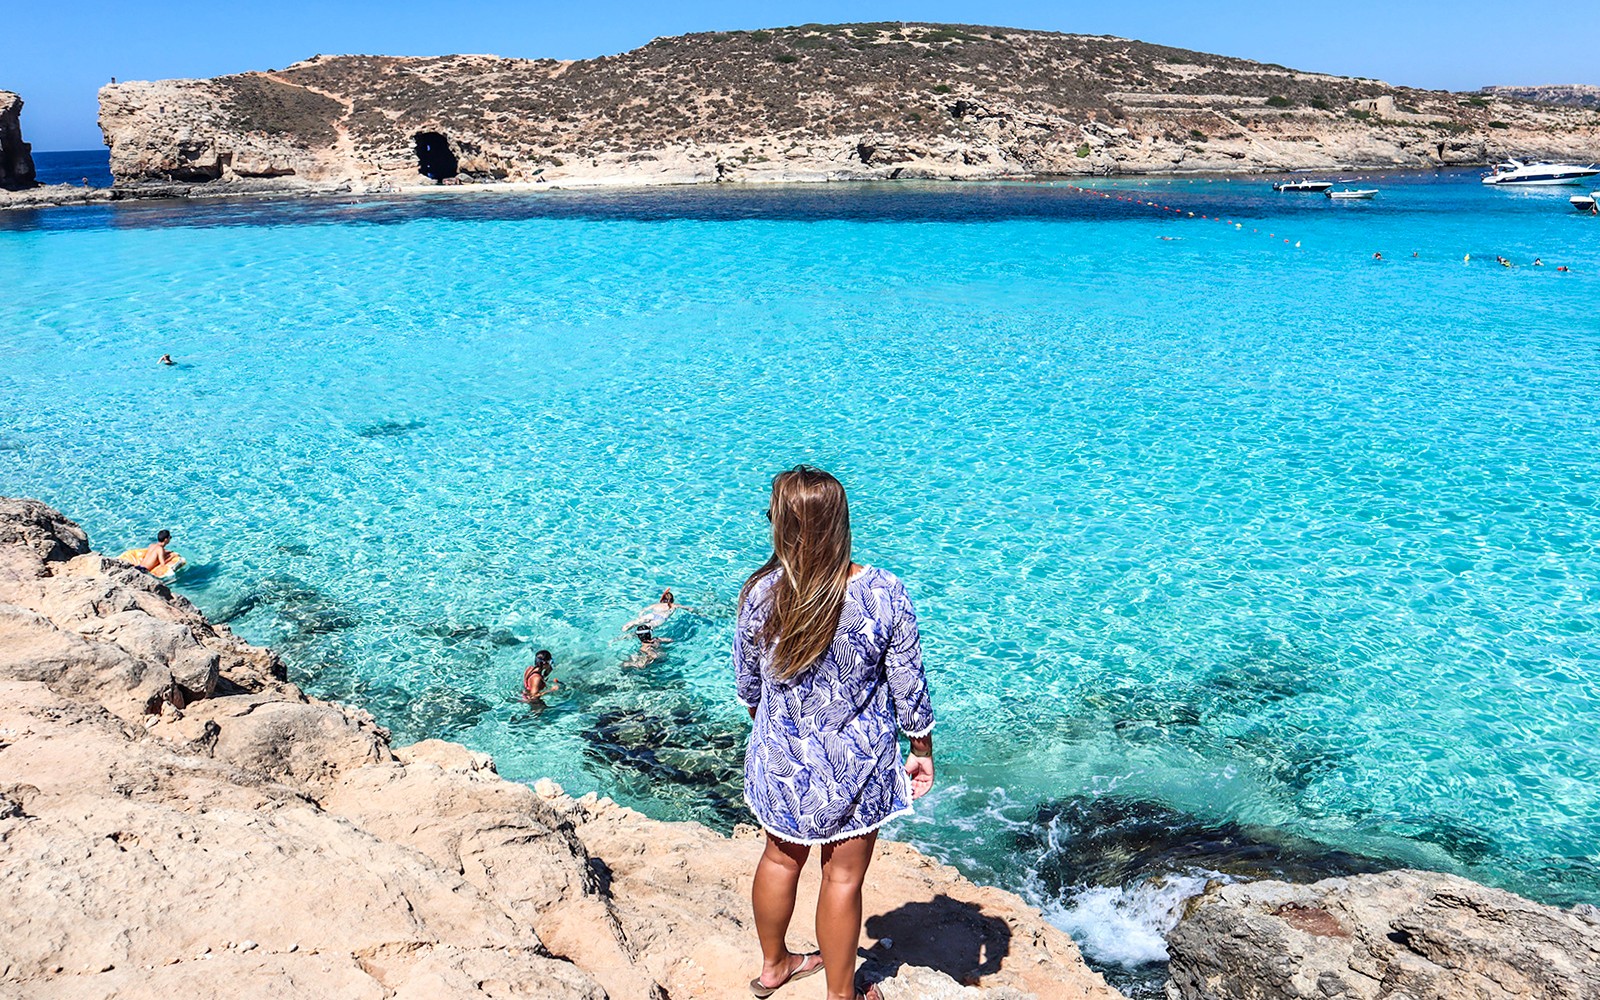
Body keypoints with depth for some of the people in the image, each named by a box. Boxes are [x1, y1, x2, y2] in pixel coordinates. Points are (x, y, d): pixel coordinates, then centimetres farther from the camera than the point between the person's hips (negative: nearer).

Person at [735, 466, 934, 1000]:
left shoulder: (761, 593, -16)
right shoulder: (885, 593, -20)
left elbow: (746, 682, -1)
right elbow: (909, 685, -11)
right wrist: (922, 750, 5)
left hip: (782, 757, 2)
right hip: (856, 764, -2)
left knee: (781, 858, 25)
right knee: (843, 877, 16)